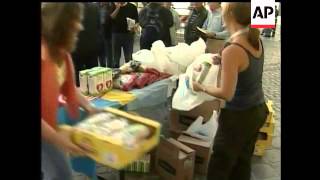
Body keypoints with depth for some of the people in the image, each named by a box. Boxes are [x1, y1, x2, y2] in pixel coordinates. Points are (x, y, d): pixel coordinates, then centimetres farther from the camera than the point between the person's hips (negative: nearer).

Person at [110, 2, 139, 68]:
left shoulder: (132, 7, 4)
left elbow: (137, 21, 3)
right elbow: (111, 18, -8)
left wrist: (135, 26, -17)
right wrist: (117, 8, -15)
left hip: (128, 34, -1)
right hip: (116, 34, 1)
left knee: (129, 57, 0)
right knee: (116, 56, 9)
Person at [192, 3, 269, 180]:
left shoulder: (232, 50, -26)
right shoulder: (256, 41, -1)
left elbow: (226, 94, -24)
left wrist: (201, 87, -10)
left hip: (239, 116, -8)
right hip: (258, 110, 8)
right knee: (242, 162, 24)